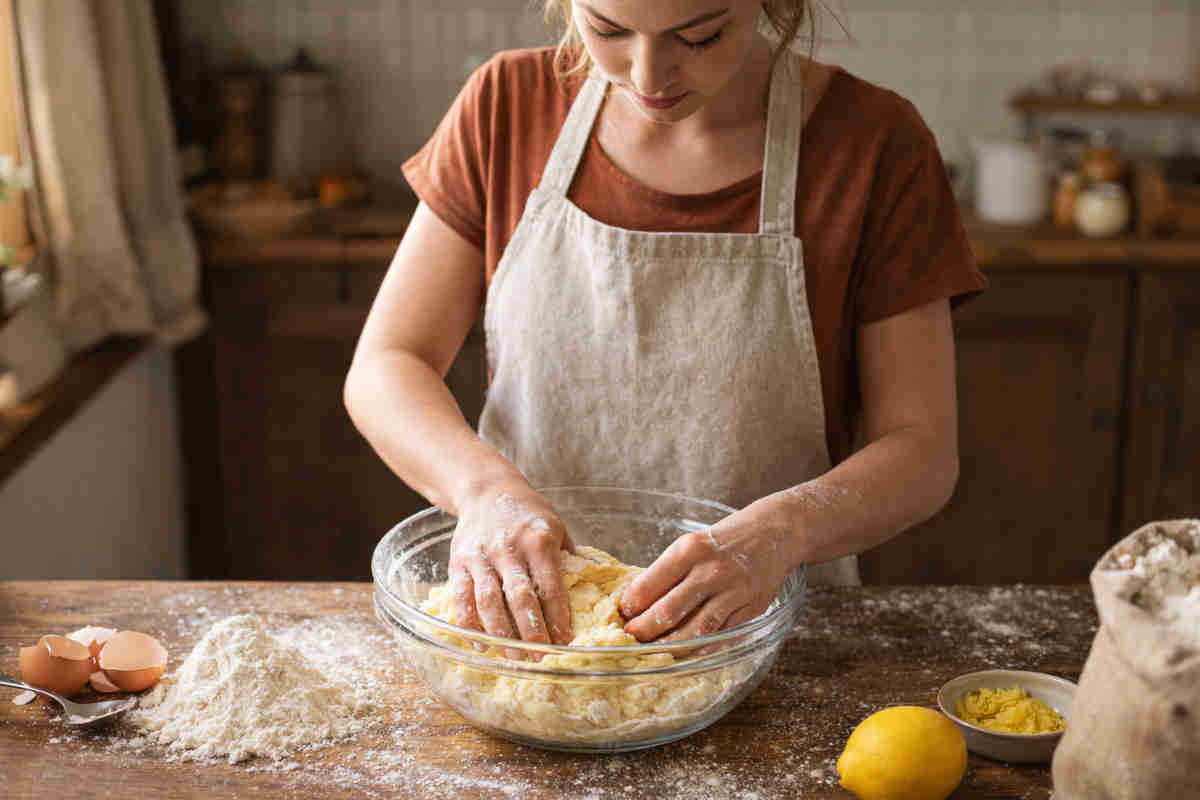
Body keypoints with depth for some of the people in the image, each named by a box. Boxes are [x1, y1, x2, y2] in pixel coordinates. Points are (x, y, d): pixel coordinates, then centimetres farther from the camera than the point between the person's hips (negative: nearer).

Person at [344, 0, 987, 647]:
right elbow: (383, 367, -3)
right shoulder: (507, 104, -3)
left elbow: (923, 450, -8)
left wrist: (781, 531, -29)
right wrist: (486, 488, -24)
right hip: (521, 629, 1)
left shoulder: (874, 145, -9)